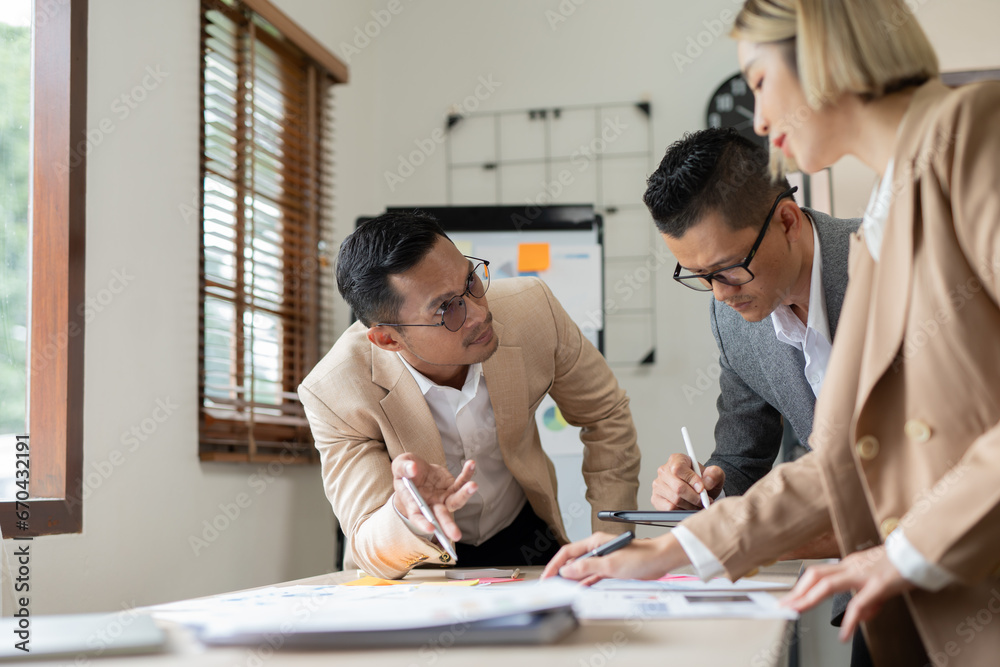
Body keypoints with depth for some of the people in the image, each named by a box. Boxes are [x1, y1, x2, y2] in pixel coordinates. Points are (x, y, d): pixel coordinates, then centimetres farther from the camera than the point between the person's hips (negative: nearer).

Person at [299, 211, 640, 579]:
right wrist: (407, 513, -45)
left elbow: (606, 415, -2)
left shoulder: (532, 308, -20)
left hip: (524, 541, -1)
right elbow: (372, 554, -23)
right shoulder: (334, 395, -27)